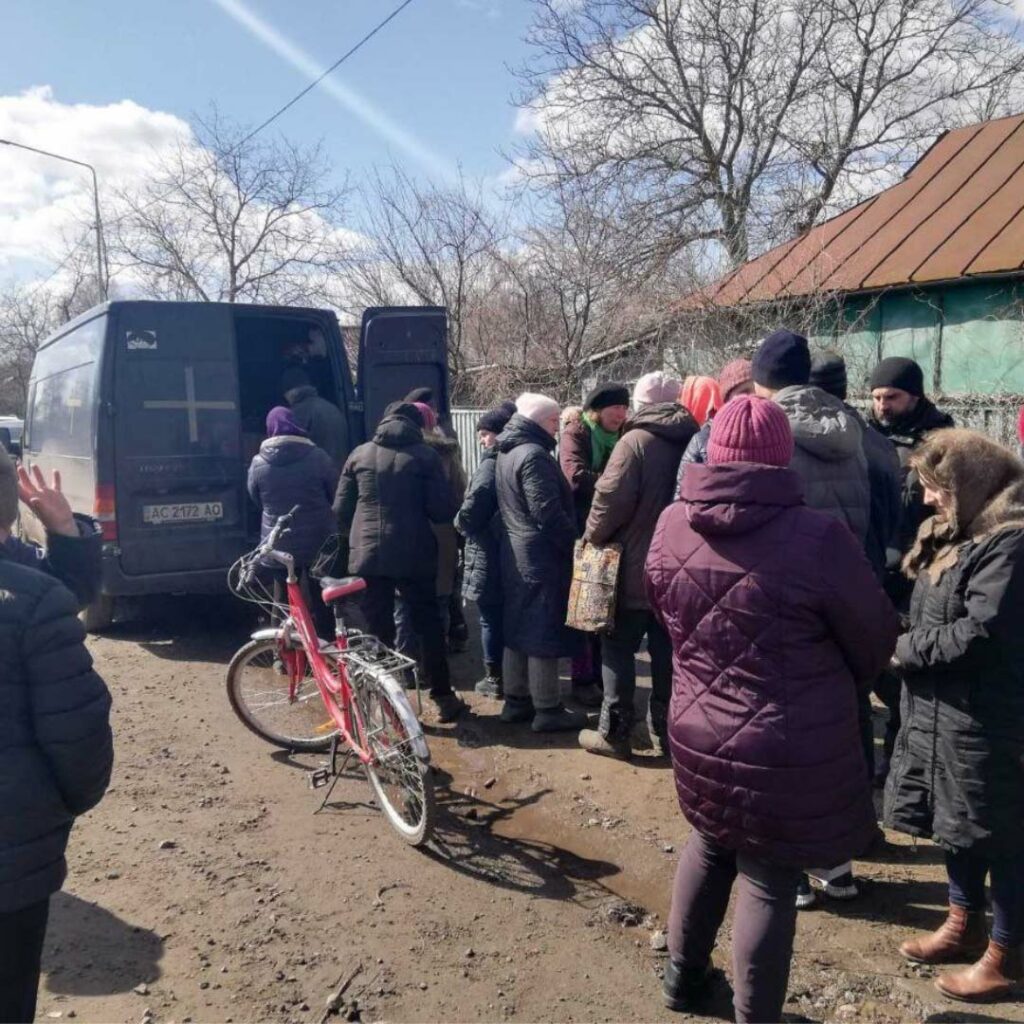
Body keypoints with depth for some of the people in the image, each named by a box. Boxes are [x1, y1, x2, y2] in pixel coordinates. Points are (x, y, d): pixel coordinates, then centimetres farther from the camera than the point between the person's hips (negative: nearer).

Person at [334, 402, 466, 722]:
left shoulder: (359, 455, 7)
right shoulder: (425, 456, -2)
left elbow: (341, 509, 8)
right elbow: (442, 510, -6)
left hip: (368, 555, 2)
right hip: (414, 555, -2)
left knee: (377, 629, 9)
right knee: (428, 626, 11)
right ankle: (442, 697, 17)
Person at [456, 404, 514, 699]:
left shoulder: (492, 465, -16)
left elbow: (472, 509, -25)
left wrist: (461, 523, -4)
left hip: (489, 555, -7)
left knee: (491, 619, 3)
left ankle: (495, 679, 11)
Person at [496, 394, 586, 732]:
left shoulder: (507, 453, 14)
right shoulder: (533, 455, -18)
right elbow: (548, 513, -23)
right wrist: (575, 543, -12)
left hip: (515, 553, 10)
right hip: (541, 556, -10)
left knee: (518, 629, 14)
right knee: (544, 634, -3)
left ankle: (516, 701, 23)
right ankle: (548, 710, 5)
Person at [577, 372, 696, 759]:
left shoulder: (635, 442, -14)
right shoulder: (692, 441, 5)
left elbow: (610, 499, -17)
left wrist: (592, 536, -2)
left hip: (635, 566, -5)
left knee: (619, 647, 5)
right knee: (668, 649, 13)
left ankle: (614, 732, 8)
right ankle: (665, 730, 21)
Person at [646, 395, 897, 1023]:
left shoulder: (670, 528, -6)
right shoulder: (817, 538, -21)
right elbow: (875, 641, -7)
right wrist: (835, 686, 14)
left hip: (698, 736, 5)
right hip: (792, 754, -5)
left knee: (711, 846, 27)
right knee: (769, 882, 11)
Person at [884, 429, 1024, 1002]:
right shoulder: (954, 533, 11)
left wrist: (905, 649, -13)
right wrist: (912, 647, 0)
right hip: (944, 708, 9)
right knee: (957, 821, 21)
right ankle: (966, 926, 38)